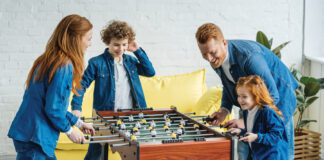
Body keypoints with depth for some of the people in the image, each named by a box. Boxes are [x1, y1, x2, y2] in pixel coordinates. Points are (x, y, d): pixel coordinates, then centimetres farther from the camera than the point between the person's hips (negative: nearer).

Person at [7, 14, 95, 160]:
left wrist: (77, 122, 20)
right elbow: (52, 109, -20)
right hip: (34, 140, -9)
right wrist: (69, 130, -5)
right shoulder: (64, 66, -18)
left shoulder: (48, 60, 10)